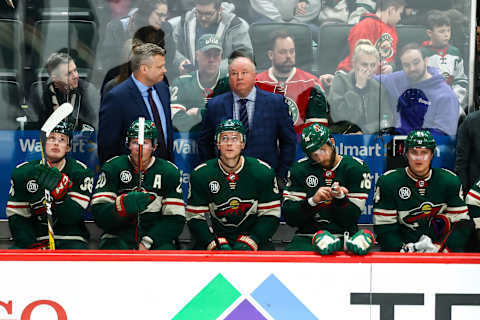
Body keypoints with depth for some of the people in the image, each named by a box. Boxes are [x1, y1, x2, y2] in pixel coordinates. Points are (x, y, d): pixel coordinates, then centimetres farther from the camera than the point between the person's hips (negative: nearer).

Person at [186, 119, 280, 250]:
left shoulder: (263, 172, -3)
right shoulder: (201, 174, -3)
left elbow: (270, 215, -2)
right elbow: (195, 218, -3)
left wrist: (249, 243, -16)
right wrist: (215, 244, -17)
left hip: (252, 235, 0)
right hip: (215, 236, 0)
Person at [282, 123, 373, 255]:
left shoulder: (356, 168, 2)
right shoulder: (300, 169, 5)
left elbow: (351, 218, -1)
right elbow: (289, 217, -1)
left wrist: (340, 198, -21)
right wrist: (312, 201, -18)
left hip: (344, 235, -2)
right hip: (307, 236, 2)